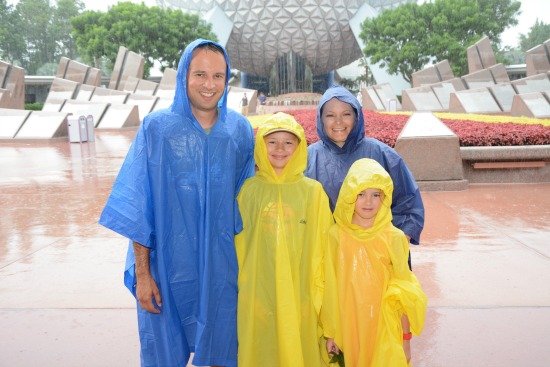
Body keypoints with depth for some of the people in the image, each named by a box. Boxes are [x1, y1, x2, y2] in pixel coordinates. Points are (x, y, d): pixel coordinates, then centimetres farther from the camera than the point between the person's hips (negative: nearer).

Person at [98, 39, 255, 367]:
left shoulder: (240, 130, -2)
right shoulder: (156, 128, -9)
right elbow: (138, 208, -7)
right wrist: (142, 274, -7)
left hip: (222, 266, 2)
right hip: (168, 266, -2)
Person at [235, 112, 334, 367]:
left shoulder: (313, 191, -4)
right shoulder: (249, 189, 0)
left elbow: (321, 247, -2)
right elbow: (240, 242, 5)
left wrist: (318, 293, -1)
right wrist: (243, 286, 5)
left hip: (300, 296, -1)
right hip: (257, 294, 1)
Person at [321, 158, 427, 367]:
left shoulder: (394, 238, -7)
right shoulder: (336, 236, -6)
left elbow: (403, 294, -1)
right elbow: (330, 288, 0)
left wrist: (406, 339, 2)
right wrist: (330, 333, 4)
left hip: (385, 332, 0)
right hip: (348, 331, 1)